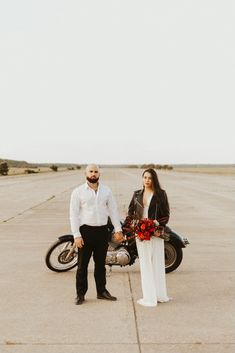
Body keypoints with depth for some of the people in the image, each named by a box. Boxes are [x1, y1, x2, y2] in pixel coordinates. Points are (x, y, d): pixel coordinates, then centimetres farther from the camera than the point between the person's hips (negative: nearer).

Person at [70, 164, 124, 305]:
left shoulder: (107, 191, 8)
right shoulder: (78, 192, -2)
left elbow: (113, 210, 10)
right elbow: (74, 214, -5)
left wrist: (118, 230, 3)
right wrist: (76, 235, -11)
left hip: (103, 230, 3)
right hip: (86, 230, -3)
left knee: (101, 263, 14)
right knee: (82, 264, 4)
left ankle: (102, 291, 28)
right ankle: (80, 293, 16)